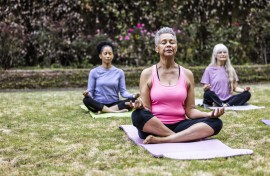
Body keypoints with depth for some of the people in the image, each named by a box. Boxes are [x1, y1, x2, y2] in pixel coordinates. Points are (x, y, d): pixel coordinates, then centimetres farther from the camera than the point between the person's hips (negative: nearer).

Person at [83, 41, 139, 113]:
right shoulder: (94, 72, 3)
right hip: (99, 104, -2)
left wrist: (133, 95, -19)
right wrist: (87, 94, -25)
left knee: (133, 100, -24)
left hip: (114, 104, 2)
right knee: (86, 100, -33)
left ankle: (103, 111, -24)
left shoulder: (119, 72, 7)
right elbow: (90, 91, -1)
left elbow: (123, 92, 1)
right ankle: (115, 111, -29)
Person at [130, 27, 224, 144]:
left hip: (179, 126, 3)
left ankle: (161, 140, -27)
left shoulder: (187, 74, 9)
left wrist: (210, 114, -12)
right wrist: (139, 105, -26)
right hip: (154, 127, -2)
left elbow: (190, 110, 7)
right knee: (138, 115, -35)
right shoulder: (147, 74, 2)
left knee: (215, 123, -21)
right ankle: (188, 136, -24)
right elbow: (146, 109, -3)